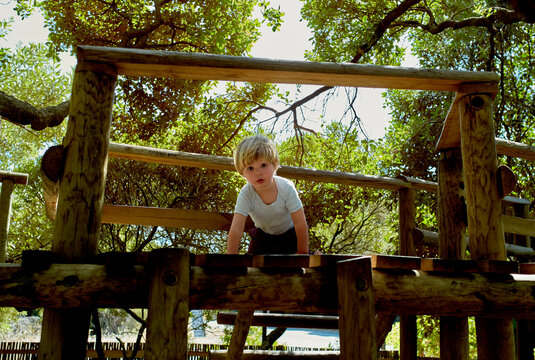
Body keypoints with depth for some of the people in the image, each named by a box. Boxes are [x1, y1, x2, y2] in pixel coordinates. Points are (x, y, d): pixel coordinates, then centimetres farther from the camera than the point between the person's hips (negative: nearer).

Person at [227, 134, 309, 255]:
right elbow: (236, 229, -32)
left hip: (289, 232, -1)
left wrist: (302, 253, -20)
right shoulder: (245, 194, -30)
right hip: (263, 235, 1)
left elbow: (300, 224, -24)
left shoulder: (287, 188, -31)